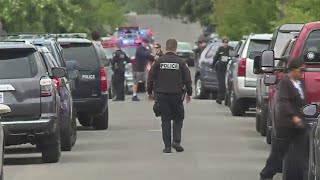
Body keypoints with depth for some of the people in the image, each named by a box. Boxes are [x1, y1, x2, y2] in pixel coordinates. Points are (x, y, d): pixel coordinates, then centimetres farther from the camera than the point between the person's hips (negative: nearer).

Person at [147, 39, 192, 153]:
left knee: (165, 120, 5)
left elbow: (151, 78, 1)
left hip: (162, 95, 1)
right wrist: (189, 93, 14)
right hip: (176, 95, -1)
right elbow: (187, 79, 2)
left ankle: (167, 146, 2)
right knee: (178, 118, 11)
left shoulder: (159, 62, -1)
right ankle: (176, 141, -6)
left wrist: (149, 92, 13)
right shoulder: (180, 62, -2)